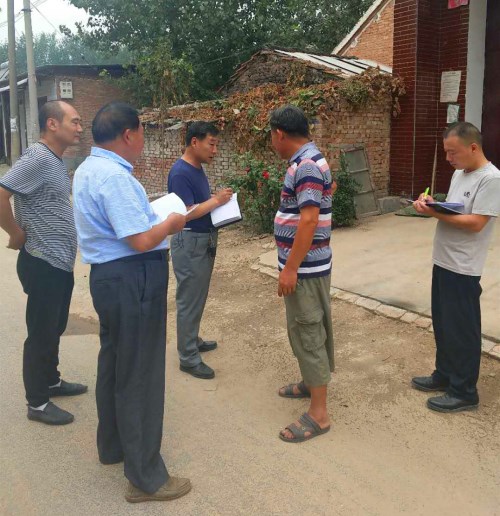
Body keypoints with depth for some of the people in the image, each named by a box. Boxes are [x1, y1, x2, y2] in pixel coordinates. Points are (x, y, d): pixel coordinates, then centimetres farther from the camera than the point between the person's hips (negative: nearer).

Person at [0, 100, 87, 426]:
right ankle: (37, 403, 17)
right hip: (43, 264, -9)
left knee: (55, 329, 21)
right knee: (41, 334, 3)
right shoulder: (37, 158, -19)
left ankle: (51, 382, 38)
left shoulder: (58, 161, 11)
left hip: (61, 262, 9)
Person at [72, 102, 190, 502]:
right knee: (140, 376, 0)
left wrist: (157, 218, 16)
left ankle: (113, 446, 43)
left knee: (114, 364, 23)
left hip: (109, 276, 11)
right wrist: (170, 224, -8)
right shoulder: (114, 176, -22)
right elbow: (142, 241, -26)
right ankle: (146, 478, 15)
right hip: (132, 282, -11)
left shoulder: (88, 169, 11)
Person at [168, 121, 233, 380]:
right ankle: (188, 358, 8)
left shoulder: (198, 169, 10)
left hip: (205, 241, 10)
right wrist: (217, 200, -17)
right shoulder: (180, 172, -19)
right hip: (189, 243, -10)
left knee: (198, 297, 20)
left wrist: (218, 200, 2)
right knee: (189, 300, -1)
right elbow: (187, 212, -25)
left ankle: (193, 340, 36)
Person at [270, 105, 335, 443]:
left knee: (308, 334, -4)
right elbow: (329, 186, 30)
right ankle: (312, 383, 39)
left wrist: (290, 269, -26)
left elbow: (309, 221, -27)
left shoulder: (305, 166, -21)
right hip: (306, 264, 10)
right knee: (305, 330, 22)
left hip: (305, 267, -10)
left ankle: (319, 413, 6)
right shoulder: (309, 160, 12)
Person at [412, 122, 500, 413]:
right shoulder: (460, 174, 12)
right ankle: (445, 375, 34)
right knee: (443, 325, 18)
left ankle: (464, 392, 15)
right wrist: (432, 202, -2)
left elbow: (476, 223, -23)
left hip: (463, 269, -9)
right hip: (443, 262, 9)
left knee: (462, 330, 2)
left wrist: (435, 213, -22)